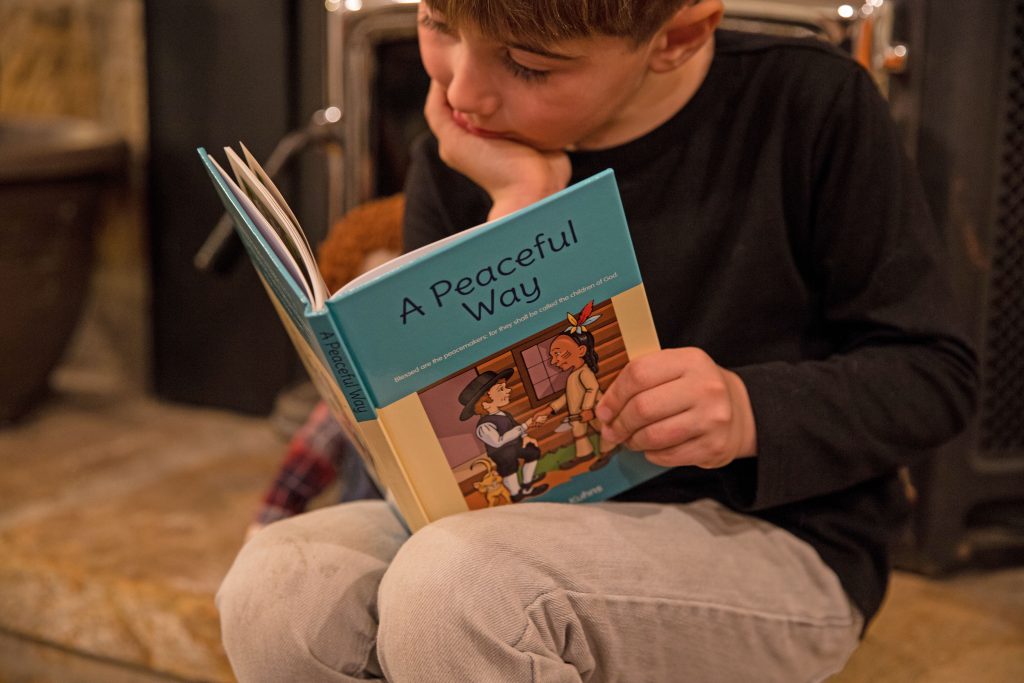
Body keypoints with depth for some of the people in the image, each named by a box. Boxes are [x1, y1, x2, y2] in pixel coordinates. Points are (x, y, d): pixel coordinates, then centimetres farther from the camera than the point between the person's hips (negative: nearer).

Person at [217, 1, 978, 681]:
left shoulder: (811, 106, -10)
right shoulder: (459, 162, -1)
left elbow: (939, 369, -5)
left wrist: (754, 411, -23)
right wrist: (521, 208, -19)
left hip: (782, 548, -3)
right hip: (551, 526, 4)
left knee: (455, 584, -31)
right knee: (276, 591, -23)